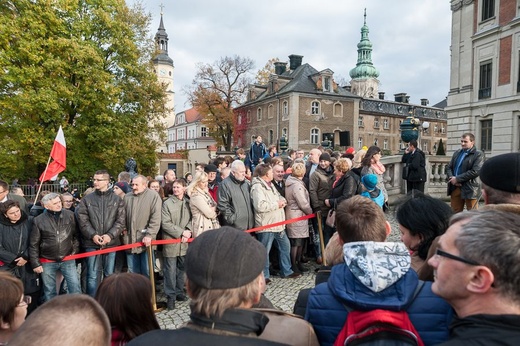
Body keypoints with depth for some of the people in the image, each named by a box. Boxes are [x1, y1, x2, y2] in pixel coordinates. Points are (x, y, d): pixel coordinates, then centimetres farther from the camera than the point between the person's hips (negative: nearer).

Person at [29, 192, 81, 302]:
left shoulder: (70, 215, -4)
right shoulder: (38, 220, -7)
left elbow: (76, 235, 5)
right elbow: (33, 245, -1)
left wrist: (75, 250, -1)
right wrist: (35, 263, -3)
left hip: (68, 260, 0)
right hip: (47, 262, 0)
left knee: (75, 287, 1)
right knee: (49, 291, 12)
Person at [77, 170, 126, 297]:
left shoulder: (117, 200, 3)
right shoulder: (87, 199, 5)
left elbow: (121, 221, -3)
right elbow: (82, 220, -2)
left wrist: (110, 235, -15)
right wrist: (92, 235, -14)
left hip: (111, 242, 0)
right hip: (92, 243, 0)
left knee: (109, 275, 11)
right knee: (93, 276, 2)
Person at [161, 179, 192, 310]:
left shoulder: (188, 203, 6)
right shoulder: (167, 204, -5)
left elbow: (191, 220, 7)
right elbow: (165, 224, -10)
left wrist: (188, 232, -11)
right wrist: (181, 232, -14)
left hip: (184, 243, 4)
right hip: (171, 242, -4)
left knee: (181, 269, 14)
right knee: (170, 270, 1)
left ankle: (179, 292, 28)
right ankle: (171, 296, 12)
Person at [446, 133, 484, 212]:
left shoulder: (478, 154, -5)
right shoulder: (457, 153, 15)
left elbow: (475, 172, -15)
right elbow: (449, 167, 13)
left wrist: (457, 179, -16)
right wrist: (452, 178, -7)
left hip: (469, 188, -6)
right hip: (454, 187, 6)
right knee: (455, 213, 13)